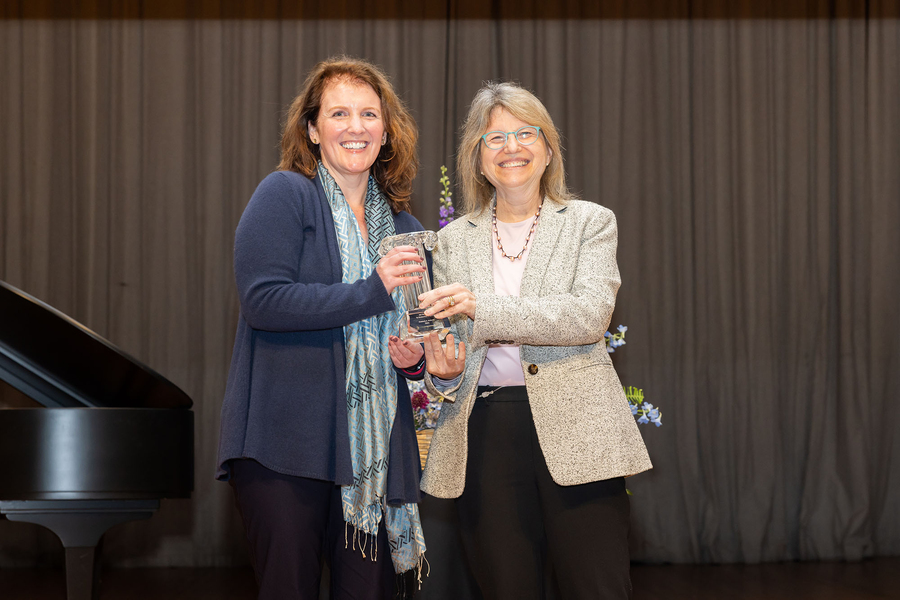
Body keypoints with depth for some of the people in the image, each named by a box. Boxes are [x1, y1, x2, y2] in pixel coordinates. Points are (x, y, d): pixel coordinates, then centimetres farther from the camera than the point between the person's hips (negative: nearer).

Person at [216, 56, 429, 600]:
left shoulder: (404, 228, 16)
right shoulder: (285, 195, -3)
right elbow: (262, 300, -15)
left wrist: (415, 357, 3)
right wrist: (370, 292, -20)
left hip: (375, 449, 5)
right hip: (287, 443, -5)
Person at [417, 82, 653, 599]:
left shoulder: (590, 222, 6)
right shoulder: (454, 239, 15)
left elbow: (590, 315, -10)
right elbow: (449, 339, 16)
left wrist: (484, 308, -20)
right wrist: (443, 370, -9)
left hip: (574, 427, -2)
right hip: (485, 435, 2)